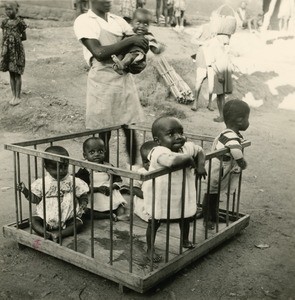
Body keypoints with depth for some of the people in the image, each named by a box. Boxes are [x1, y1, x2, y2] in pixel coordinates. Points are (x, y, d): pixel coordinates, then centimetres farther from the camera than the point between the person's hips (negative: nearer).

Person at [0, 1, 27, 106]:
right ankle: (13, 96, 19)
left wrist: (16, 39, -3)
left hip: (17, 50, -4)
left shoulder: (20, 22, -6)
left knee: (17, 74, 1)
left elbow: (24, 37, 2)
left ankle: (18, 97, 10)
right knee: (11, 74, 9)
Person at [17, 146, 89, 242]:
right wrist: (25, 190, -9)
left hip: (67, 218, -1)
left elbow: (83, 196, 3)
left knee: (78, 223, -24)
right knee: (33, 220, -19)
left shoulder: (73, 182, -3)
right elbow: (35, 198, 5)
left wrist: (82, 207, -14)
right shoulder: (42, 183, 0)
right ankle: (45, 233, -37)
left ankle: (59, 234, -31)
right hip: (46, 217, 1)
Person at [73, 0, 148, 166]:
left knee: (131, 129, 6)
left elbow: (140, 42, 13)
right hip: (103, 82, -5)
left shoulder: (118, 20, 12)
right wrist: (130, 40, -19)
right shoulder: (84, 21, -6)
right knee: (104, 134, 3)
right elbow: (99, 52, -18)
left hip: (125, 79, 5)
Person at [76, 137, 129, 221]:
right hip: (94, 199, -3)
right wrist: (97, 189, -21)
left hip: (111, 195, 3)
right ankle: (108, 216, -26)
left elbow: (118, 181, 11)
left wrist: (111, 187, -11)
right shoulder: (84, 171, -5)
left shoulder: (109, 167, 6)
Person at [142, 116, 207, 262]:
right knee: (155, 222, 12)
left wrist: (200, 165, -10)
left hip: (182, 195, 7)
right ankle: (150, 249, 33)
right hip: (160, 198, -7)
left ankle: (185, 240, 54)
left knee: (185, 218, 26)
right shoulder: (160, 152, -35)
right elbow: (173, 160, -55)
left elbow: (199, 150, 11)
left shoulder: (187, 147, -9)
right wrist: (188, 158, -35)